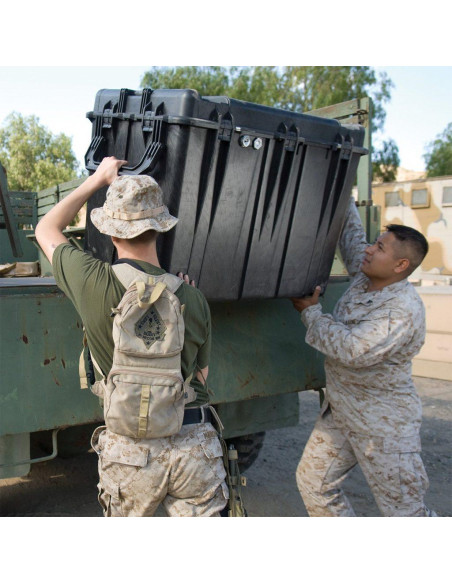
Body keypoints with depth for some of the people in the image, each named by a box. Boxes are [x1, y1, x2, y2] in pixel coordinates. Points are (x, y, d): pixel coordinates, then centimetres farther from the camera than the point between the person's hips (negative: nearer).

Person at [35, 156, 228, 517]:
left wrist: (98, 180, 16)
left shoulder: (94, 283, -11)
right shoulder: (193, 299, -5)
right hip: (194, 445, 1)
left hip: (129, 450, -1)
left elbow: (47, 230, 9)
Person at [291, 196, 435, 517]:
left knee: (405, 510, 4)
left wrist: (311, 312, -19)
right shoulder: (366, 277, 1)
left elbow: (352, 349, -32)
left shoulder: (404, 310, -25)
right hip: (340, 410, 9)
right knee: (313, 482, 14)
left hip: (383, 423, -9)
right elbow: (351, 232, 18)